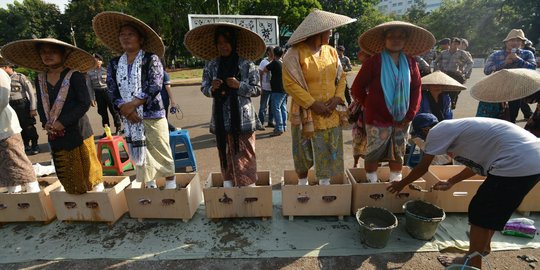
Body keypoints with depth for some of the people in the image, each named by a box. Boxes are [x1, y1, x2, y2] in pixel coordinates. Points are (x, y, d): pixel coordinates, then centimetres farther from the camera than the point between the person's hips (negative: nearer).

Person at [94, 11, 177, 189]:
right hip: (129, 118, 5)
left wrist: (132, 104, -18)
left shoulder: (151, 59, -3)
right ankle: (150, 188, 28)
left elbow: (155, 86, -15)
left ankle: (171, 186, 18)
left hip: (153, 115, -4)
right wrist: (124, 109, -13)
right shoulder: (114, 64, 10)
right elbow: (112, 92, 4)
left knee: (161, 154, 2)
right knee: (140, 155, 12)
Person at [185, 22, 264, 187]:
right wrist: (212, 88, -12)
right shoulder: (211, 65, 6)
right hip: (221, 120, 4)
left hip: (242, 119, -3)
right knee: (225, 155, 14)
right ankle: (228, 186, 28)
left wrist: (239, 86, -17)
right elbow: (204, 88, 10)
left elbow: (257, 90, -2)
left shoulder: (246, 64, -3)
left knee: (243, 157, -1)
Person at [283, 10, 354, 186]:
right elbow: (290, 83, -16)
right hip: (306, 114, -5)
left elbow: (341, 77, 12)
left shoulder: (331, 52, 8)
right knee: (304, 154, 8)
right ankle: (302, 184, 30)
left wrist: (337, 98, -7)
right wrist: (313, 104, -18)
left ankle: (325, 183, 27)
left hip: (331, 114, 5)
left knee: (329, 153, 10)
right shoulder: (295, 53, -10)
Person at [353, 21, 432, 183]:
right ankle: (372, 183, 23)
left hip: (401, 120, 5)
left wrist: (410, 114, -1)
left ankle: (396, 181, 35)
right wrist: (370, 106, -3)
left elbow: (416, 89, 6)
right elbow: (357, 88, -6)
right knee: (373, 154, 5)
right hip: (378, 120, -4)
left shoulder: (410, 62, 4)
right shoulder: (374, 62, -8)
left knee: (397, 154, 17)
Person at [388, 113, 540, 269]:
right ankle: (484, 245, 45)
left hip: (518, 164, -9)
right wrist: (451, 182, 37)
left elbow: (422, 168, 2)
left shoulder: (437, 131, -6)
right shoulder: (456, 128, 20)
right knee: (490, 210, 25)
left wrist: (401, 184, 16)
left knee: (479, 214, 5)